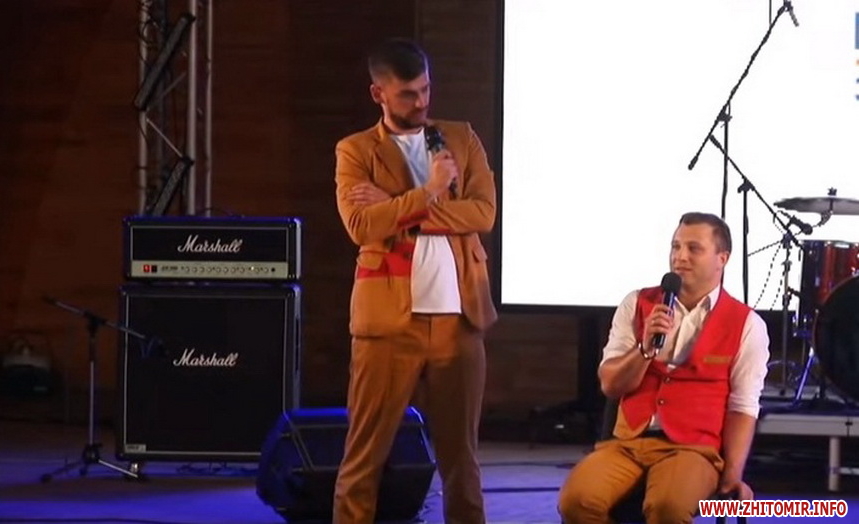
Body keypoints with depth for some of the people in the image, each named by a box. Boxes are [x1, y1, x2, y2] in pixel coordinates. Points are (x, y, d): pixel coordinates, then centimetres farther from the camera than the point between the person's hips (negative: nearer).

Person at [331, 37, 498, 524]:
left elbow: (484, 212, -2)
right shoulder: (356, 151, 4)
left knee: (460, 449, 7)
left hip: (458, 316, 2)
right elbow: (361, 225, -11)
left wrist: (399, 211, -8)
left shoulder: (461, 139, 12)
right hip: (389, 317, -2)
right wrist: (427, 194, -14)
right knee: (367, 449, -1)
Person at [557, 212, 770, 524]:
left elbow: (743, 408, -1)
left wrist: (731, 476, -12)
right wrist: (646, 348, -10)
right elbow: (610, 385, 7)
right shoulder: (637, 305, 10)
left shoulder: (746, 325, 3)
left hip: (694, 448, -3)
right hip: (627, 441, 3)